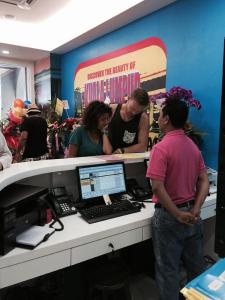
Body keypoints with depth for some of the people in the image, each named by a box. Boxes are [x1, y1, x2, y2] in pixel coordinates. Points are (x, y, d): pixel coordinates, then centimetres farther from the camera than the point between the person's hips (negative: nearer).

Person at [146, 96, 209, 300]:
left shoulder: (161, 148, -19)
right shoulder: (193, 146, 4)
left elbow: (158, 187, -25)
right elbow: (204, 182, 4)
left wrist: (177, 215, -16)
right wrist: (194, 210, -3)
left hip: (169, 216, -7)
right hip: (191, 215, 7)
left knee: (168, 270, 10)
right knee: (196, 265, 22)